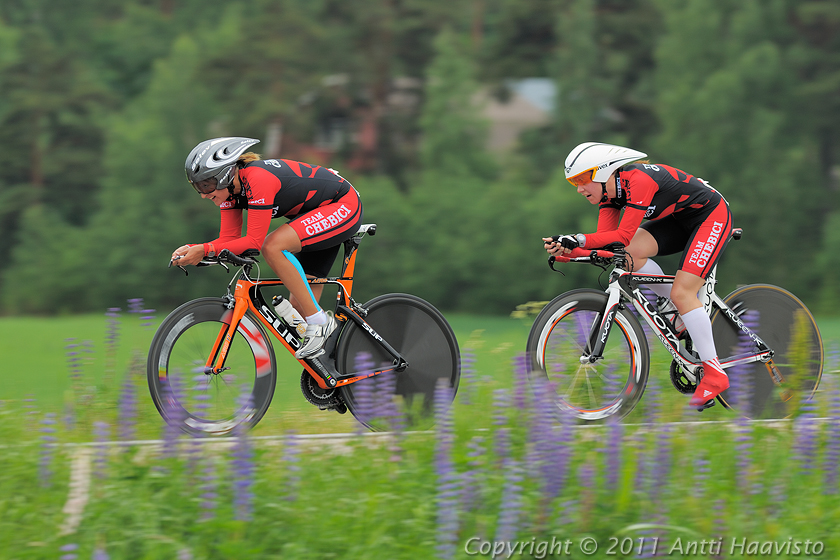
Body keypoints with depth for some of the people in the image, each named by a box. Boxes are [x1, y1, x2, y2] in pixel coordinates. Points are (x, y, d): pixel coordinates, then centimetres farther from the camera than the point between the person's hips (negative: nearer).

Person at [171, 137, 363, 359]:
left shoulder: (258, 180, -31)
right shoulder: (231, 186, -4)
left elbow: (255, 241, -30)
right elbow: (228, 240, -2)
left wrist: (205, 250, -32)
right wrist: (192, 250, -19)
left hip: (343, 206, -9)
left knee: (273, 246, -29)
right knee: (298, 305, 3)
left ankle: (319, 321, -20)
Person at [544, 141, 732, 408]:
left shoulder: (638, 181, -31)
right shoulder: (609, 191, -4)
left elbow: (624, 236, -35)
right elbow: (605, 237, -9)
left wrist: (578, 240, -41)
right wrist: (566, 246, -24)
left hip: (712, 216, -8)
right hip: (680, 219, 8)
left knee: (682, 292, -18)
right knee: (631, 253, -14)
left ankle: (714, 373, -12)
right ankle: (680, 310, 4)